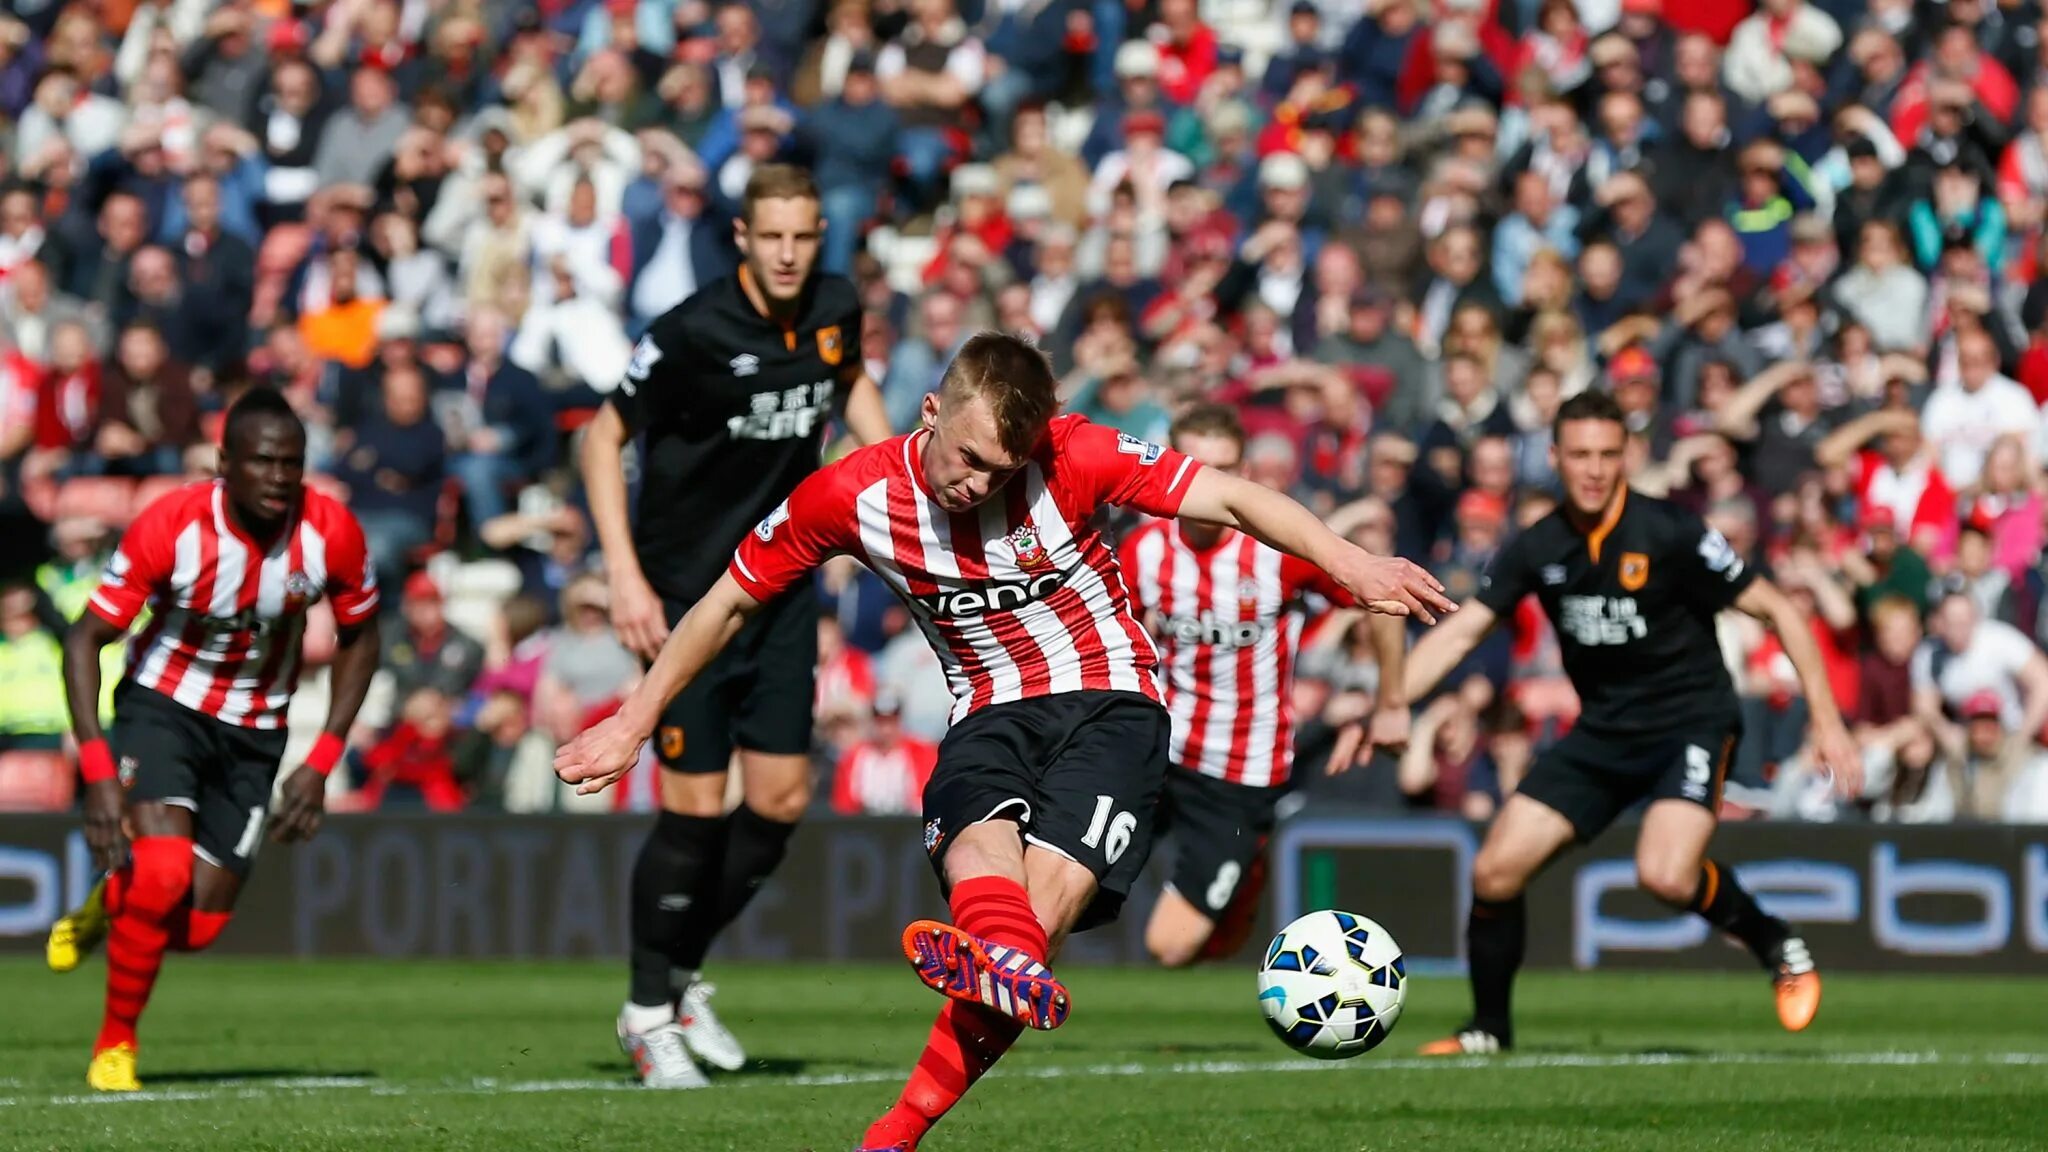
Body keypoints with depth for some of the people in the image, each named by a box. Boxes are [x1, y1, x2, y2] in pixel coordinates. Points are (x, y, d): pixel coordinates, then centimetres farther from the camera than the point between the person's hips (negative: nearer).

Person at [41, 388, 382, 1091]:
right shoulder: (170, 527, -24)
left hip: (255, 730, 3)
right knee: (163, 876, -26)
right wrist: (99, 771, -26)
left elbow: (359, 640, 2)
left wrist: (321, 764, -6)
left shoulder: (331, 533, -17)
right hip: (163, 707, -3)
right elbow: (85, 639, -16)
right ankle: (115, 1045, -4)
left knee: (197, 927, -4)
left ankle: (112, 905, 32)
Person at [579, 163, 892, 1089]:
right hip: (688, 589, -6)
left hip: (782, 588, 6)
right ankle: (648, 1009, 10)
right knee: (696, 805, -7)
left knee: (781, 802, 4)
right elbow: (603, 438, -10)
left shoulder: (835, 310, -2)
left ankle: (681, 974, 24)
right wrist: (625, 575, -17)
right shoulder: (695, 331, -19)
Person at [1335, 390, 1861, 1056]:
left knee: (1664, 875, -30)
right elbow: (1459, 632, 0)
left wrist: (1826, 720, -15)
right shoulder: (1538, 549, -2)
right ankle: (1489, 1029, 15)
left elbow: (1777, 611, -10)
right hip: (1602, 732, 5)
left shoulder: (1670, 535, -15)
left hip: (1692, 721, -5)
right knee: (1495, 870, -5)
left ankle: (1778, 948, -1)